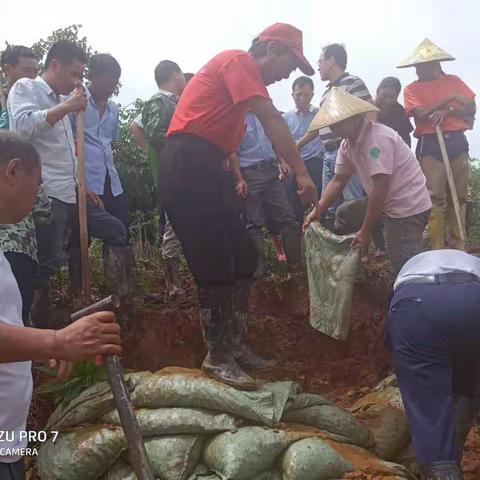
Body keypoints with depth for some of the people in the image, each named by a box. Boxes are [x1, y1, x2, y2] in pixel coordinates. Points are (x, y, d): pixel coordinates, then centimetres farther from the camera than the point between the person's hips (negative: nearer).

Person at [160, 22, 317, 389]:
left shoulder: (243, 74, 26)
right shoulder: (240, 60, -4)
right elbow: (272, 120, -14)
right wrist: (302, 173, -16)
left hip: (203, 170, 10)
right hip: (187, 166, -10)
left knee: (243, 259, 9)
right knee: (216, 266, -7)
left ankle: (235, 346, 16)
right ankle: (217, 356, 6)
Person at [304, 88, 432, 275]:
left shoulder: (377, 138, -24)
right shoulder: (347, 144, 3)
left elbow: (380, 188, -26)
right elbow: (338, 181, 9)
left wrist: (365, 231, -21)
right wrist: (318, 211, -1)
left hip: (408, 207, -9)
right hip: (386, 202, 9)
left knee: (406, 268, -11)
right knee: (345, 214, 17)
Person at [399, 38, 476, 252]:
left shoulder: (453, 80, 13)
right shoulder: (412, 89, 4)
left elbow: (471, 108, 5)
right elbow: (422, 115, -12)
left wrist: (447, 111, -12)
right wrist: (449, 98, -9)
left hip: (457, 142, 3)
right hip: (430, 146, -3)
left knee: (459, 197, 6)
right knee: (434, 199, -7)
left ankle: (458, 245, 15)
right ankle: (438, 249, -3)